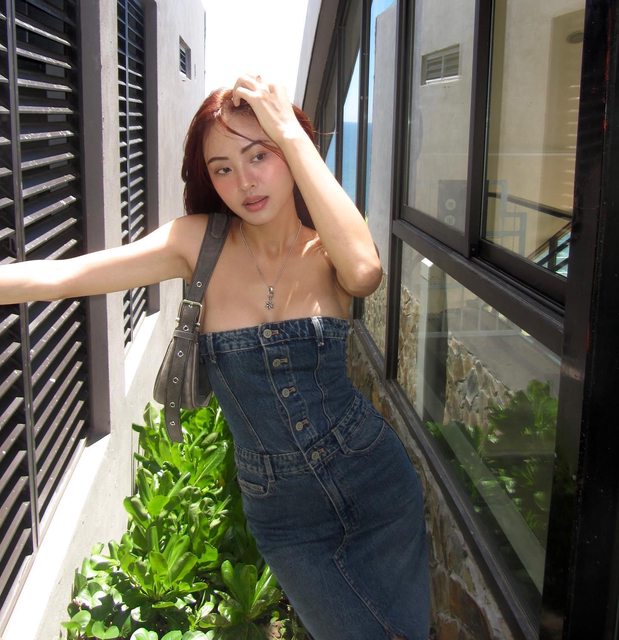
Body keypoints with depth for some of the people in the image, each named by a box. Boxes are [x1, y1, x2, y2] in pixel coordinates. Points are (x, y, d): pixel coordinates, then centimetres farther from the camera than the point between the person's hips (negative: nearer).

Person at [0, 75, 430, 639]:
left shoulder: (327, 251, -10)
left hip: (377, 484, 0)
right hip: (282, 511, 0)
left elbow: (364, 269, -35)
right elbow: (61, 277, -13)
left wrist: (292, 132, -30)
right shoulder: (201, 244, -8)